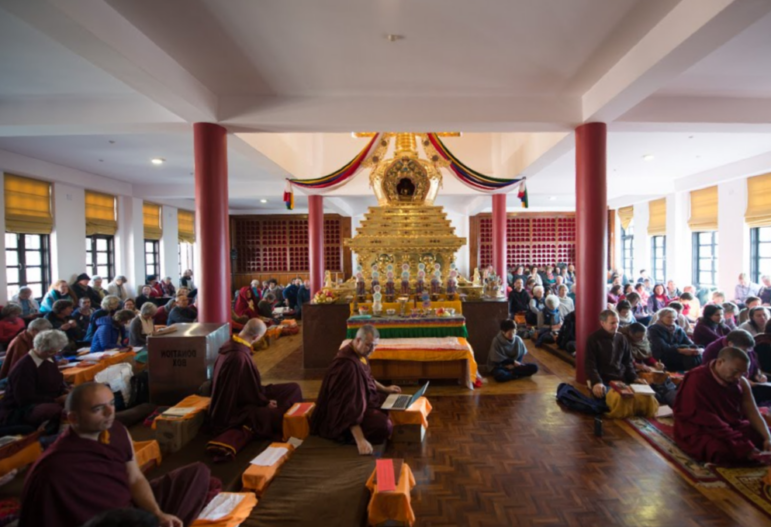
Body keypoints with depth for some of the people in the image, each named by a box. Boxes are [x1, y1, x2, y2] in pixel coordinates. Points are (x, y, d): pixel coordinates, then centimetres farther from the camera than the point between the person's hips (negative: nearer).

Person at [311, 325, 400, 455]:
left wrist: (385, 389, 12)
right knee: (384, 426, -28)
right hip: (344, 409, -10)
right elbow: (349, 404, -35)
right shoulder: (347, 364, -32)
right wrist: (360, 440, -36)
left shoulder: (360, 353, -3)